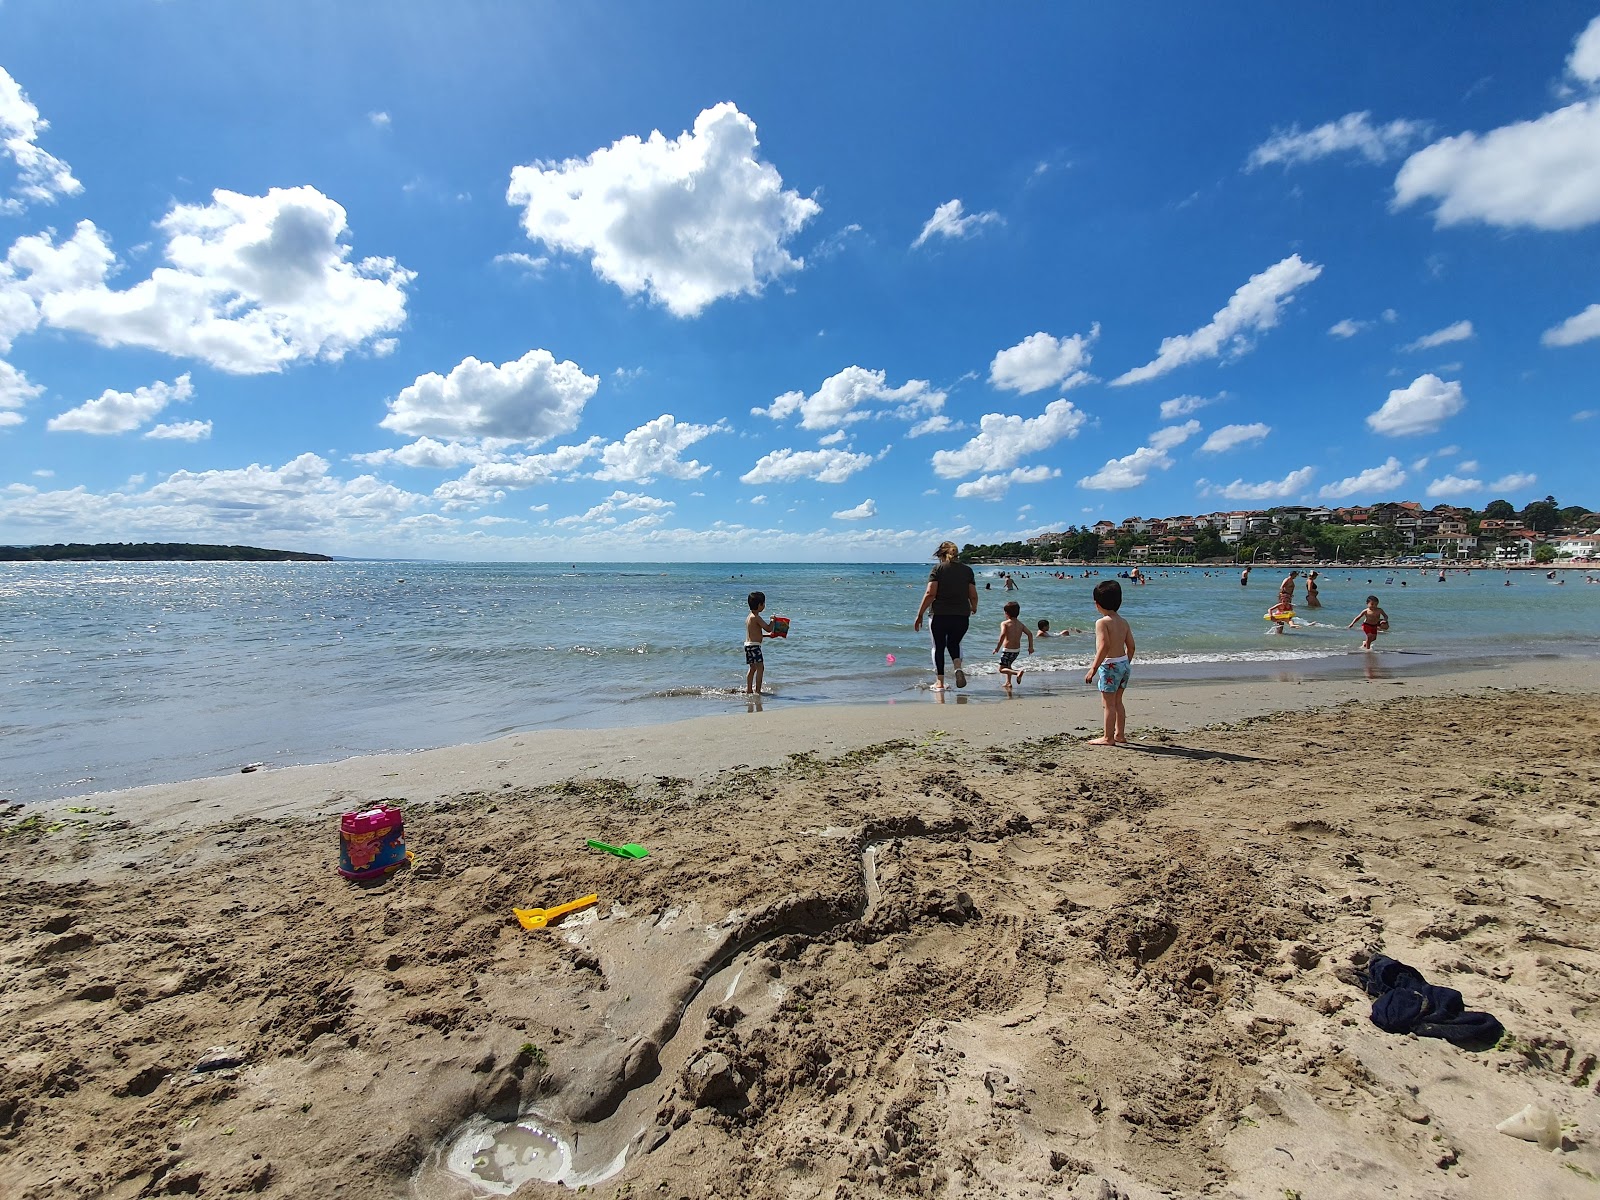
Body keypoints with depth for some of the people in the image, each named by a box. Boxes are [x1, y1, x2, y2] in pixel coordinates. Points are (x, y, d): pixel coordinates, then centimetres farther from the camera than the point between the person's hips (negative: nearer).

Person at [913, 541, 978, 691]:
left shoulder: (938, 569, -3)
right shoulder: (967, 570, 6)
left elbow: (930, 594, -11)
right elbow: (973, 596, 4)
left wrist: (919, 615, -7)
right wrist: (974, 608, 26)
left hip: (940, 616, -3)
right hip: (962, 616, 3)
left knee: (938, 647, 12)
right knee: (954, 643, 24)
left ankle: (939, 682, 12)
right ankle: (958, 668, -2)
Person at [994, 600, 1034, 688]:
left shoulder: (1004, 623, -10)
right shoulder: (1020, 624, 7)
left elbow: (1003, 635, -25)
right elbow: (1030, 633, -1)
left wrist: (997, 648, -21)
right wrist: (1031, 647, 4)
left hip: (1008, 650, -7)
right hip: (1017, 650, 7)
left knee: (1002, 669, 0)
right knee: (1008, 665, 29)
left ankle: (1017, 672, -23)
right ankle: (1008, 682, 27)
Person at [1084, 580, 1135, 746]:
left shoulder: (1102, 622, -16)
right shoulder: (1123, 622, 7)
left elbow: (1104, 647, -24)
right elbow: (1131, 646, 9)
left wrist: (1093, 669, -22)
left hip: (1110, 665, -8)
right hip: (1124, 663, 8)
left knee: (1109, 703, 1)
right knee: (1117, 701, 19)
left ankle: (1108, 737, 8)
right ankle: (1120, 734, 27)